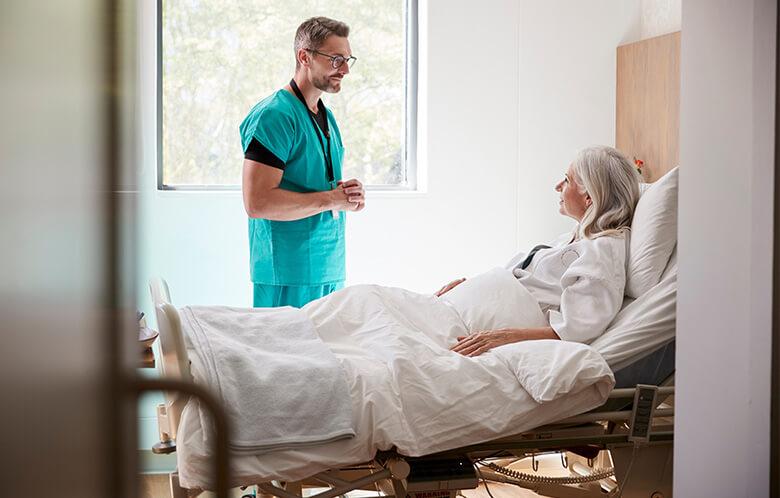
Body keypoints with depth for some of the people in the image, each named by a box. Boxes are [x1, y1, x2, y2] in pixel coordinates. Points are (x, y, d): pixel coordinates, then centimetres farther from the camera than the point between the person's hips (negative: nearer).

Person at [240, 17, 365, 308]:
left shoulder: (326, 117, 17)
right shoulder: (274, 115, -13)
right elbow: (257, 203, -22)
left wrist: (350, 196, 4)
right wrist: (332, 199, -16)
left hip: (330, 271, 9)